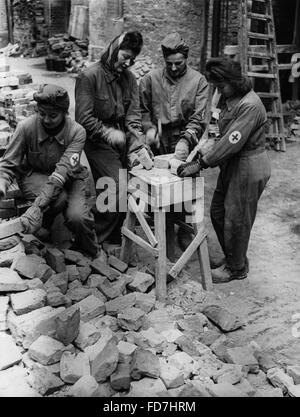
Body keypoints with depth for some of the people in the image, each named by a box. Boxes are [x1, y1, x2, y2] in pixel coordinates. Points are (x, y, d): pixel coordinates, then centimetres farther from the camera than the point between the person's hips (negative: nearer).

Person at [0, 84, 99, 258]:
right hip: (34, 175, 0)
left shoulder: (77, 132, -21)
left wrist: (38, 206, -42)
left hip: (69, 178, 0)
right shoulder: (26, 127, -17)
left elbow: (63, 170, -31)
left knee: (77, 217, -28)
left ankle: (93, 257, 4)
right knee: (60, 198, -35)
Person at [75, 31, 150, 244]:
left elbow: (134, 116, 2)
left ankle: (115, 238, 21)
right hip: (98, 141, -5)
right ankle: (100, 240, 0)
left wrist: (136, 149, -8)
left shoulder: (129, 78, 8)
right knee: (118, 190, -17)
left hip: (122, 139, 6)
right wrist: (108, 133, -17)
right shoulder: (89, 76, -8)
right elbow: (84, 118, -12)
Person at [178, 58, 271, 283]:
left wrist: (200, 164, -25)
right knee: (217, 213, 16)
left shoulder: (250, 106, -24)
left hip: (248, 169, -9)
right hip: (232, 165, 10)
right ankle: (233, 258, 33)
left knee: (235, 220, 3)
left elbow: (232, 143, -28)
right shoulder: (229, 98, 6)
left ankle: (236, 268, 23)